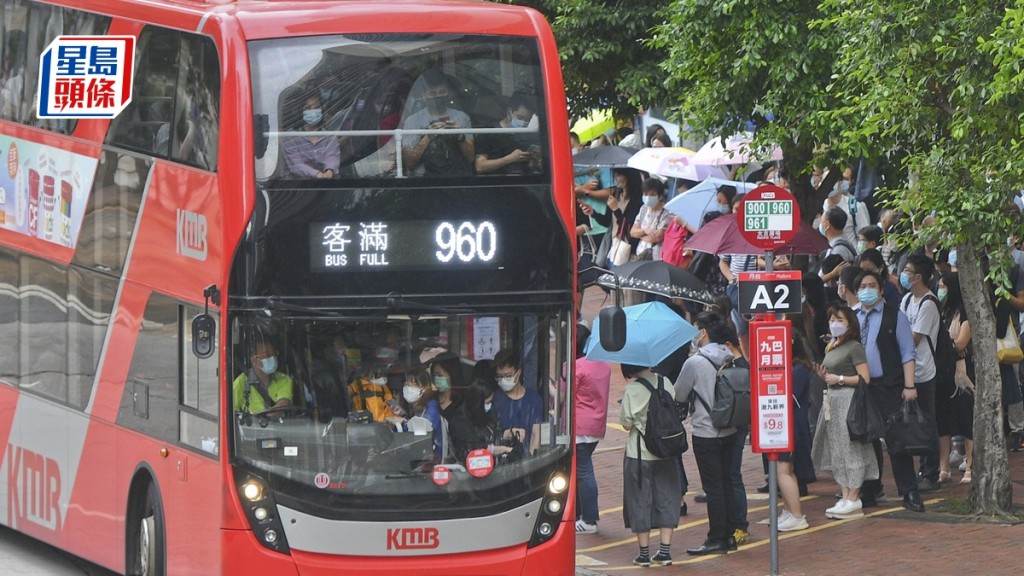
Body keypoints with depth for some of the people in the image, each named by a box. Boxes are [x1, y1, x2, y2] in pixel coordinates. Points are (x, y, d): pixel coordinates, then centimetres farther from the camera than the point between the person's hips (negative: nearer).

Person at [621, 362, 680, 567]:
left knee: (640, 501, 6)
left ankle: (644, 553, 7)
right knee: (666, 498, 11)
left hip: (639, 453, -4)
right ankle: (665, 550, 8)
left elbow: (626, 423, -9)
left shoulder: (632, 390, -14)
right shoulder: (665, 383, -2)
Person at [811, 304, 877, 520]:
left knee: (851, 449, -7)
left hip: (849, 399, -9)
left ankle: (854, 501, -6)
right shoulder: (831, 348, 16)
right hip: (833, 400, 9)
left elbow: (864, 378, -15)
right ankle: (846, 496, 11)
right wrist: (825, 376, 4)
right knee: (837, 452, 8)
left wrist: (839, 379, -14)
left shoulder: (854, 347, -10)